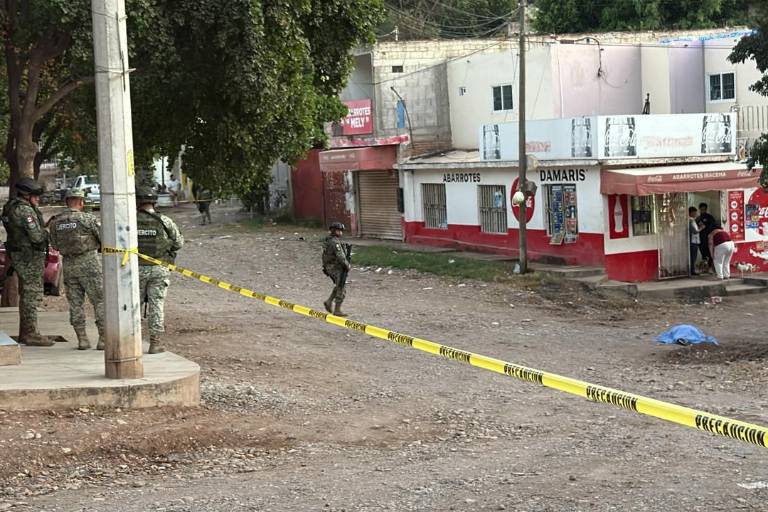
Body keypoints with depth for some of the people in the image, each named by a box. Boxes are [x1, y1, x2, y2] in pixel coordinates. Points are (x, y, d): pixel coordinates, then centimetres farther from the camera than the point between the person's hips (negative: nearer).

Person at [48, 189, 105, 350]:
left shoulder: (55, 222, 3)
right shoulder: (89, 218, -11)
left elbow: (55, 245, 11)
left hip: (68, 264, 5)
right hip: (89, 262, -4)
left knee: (75, 303, 11)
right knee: (100, 301, 2)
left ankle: (82, 339, 10)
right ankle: (103, 338, -1)